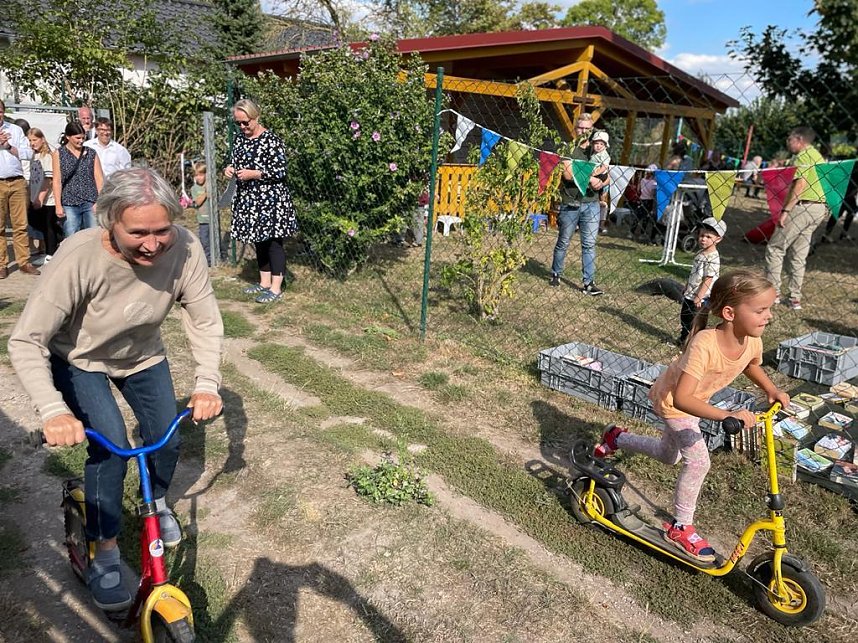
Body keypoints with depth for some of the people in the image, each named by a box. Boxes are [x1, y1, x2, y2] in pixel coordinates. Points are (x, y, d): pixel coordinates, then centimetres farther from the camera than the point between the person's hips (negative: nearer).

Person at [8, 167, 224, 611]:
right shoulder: (79, 257, -38)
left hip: (143, 357, 3)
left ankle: (157, 503, 39)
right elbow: (26, 341, -32)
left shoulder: (183, 248, -31)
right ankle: (104, 551, 4)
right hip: (79, 362, -3)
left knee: (167, 440, 5)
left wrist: (206, 384, -31)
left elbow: (206, 321, -20)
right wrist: (52, 410, -43)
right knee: (110, 444, -19)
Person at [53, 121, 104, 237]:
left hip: (91, 203, 1)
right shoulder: (59, 153, 8)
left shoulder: (91, 153, 11)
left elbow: (99, 178, 5)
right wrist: (58, 205, -4)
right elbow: (57, 181, 3)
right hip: (69, 205, -1)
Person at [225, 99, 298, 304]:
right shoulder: (240, 139, 11)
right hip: (249, 199, 8)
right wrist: (230, 169, -1)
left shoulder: (271, 140, -12)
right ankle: (264, 282, 24)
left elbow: (280, 171, -15)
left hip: (270, 199, -7)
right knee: (259, 241, 13)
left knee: (273, 241, -2)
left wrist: (253, 174, -20)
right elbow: (235, 162, 22)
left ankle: (276, 288, 3)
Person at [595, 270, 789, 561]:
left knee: (669, 456, 23)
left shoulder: (753, 342, -20)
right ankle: (680, 527, 4)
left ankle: (617, 438, 46)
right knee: (697, 461, -16)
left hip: (696, 401, 8)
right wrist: (726, 415, -56)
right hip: (672, 399, -8)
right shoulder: (704, 344, -42)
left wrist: (771, 389, -5)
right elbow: (682, 398, -47)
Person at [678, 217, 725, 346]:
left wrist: (698, 297, -22)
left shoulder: (713, 258, -21)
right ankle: (683, 339, 39)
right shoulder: (700, 253, 6)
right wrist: (686, 288, 21)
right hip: (690, 294, 9)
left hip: (700, 298, -9)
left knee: (696, 321, 4)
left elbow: (708, 280, -22)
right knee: (684, 317, 21)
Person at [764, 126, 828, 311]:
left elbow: (800, 184, -20)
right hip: (819, 208, 9)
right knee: (798, 254, 12)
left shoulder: (802, 156, -8)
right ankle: (794, 297, 13)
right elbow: (818, 184, 21)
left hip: (803, 206, -9)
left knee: (775, 248, -3)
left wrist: (785, 210, -22)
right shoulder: (817, 155, 22)